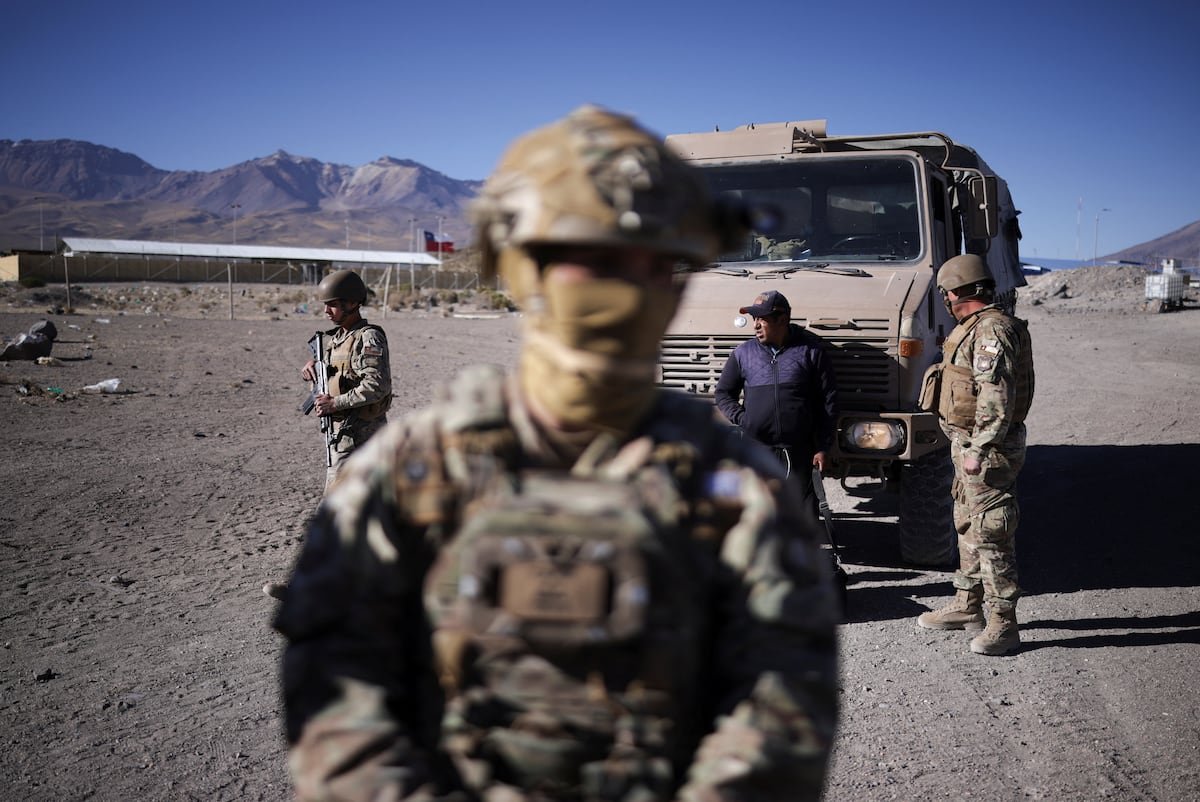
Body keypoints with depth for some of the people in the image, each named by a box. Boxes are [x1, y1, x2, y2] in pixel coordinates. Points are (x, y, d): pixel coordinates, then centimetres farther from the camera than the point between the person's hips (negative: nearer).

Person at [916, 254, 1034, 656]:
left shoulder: (992, 330, -19)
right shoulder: (978, 327, 15)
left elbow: (997, 399, -24)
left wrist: (978, 450, -23)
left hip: (986, 450, -11)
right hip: (970, 444, 11)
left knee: (991, 532, -7)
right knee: (968, 527, 18)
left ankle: (1003, 624, -1)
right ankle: (967, 605, 31)